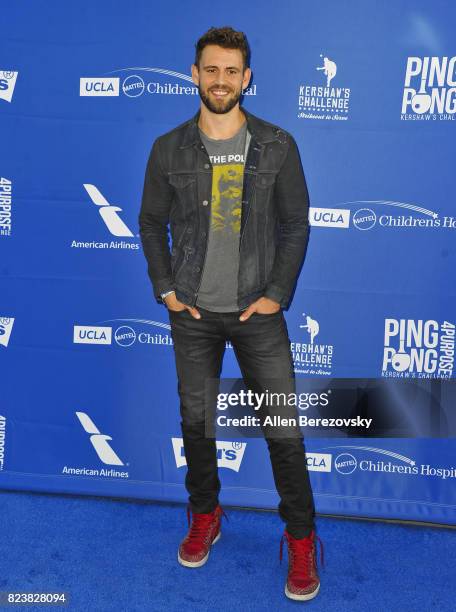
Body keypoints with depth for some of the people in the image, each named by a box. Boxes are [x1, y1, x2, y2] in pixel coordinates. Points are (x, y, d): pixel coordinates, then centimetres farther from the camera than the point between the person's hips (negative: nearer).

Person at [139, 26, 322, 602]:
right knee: (196, 419, 13)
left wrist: (277, 294, -6)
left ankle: (301, 537, 20)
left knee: (284, 428, 0)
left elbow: (296, 225, 1)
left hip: (257, 312, -1)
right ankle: (204, 516, 36)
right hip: (192, 313, 2)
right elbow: (152, 223, 8)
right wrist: (166, 289, 0)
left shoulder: (277, 145, -3)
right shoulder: (169, 149, 1)